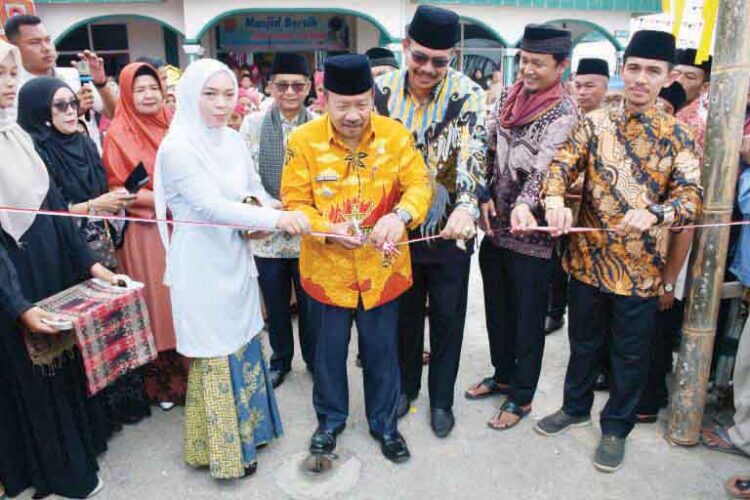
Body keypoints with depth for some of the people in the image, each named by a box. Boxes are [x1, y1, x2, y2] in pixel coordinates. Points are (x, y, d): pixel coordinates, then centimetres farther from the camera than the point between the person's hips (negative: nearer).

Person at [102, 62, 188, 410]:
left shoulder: (171, 126, 10)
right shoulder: (118, 134, -3)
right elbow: (118, 189, -8)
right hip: (145, 231, -4)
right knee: (157, 301, 2)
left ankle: (189, 375, 26)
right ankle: (162, 382, 19)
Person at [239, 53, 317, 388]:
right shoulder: (253, 124, 2)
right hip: (267, 232, 1)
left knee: (310, 302, 12)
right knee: (275, 304, 16)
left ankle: (314, 359, 34)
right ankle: (280, 360, 37)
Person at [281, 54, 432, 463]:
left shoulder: (395, 134, -6)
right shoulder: (303, 140, -8)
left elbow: (419, 185, -8)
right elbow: (294, 203, -6)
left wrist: (401, 215, -30)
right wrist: (328, 230, -24)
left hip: (382, 266, 1)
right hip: (327, 268, 0)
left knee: (382, 350, 14)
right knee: (329, 350, 16)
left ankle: (384, 422, 37)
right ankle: (331, 418, 41)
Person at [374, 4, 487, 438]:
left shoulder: (467, 94, -11)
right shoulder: (384, 90, -2)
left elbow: (473, 154, -24)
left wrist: (466, 206, -42)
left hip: (450, 227, -2)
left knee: (447, 317, 11)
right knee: (404, 312, 17)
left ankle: (442, 399, 31)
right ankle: (406, 385, 39)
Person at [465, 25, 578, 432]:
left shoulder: (563, 113, -12)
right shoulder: (509, 96, 6)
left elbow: (544, 168, -25)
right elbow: (486, 147, 6)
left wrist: (523, 206, -42)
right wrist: (484, 196, -6)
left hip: (531, 231, -6)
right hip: (495, 226, 6)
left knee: (528, 317, 8)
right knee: (497, 309, 19)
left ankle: (521, 396, 26)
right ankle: (503, 374, 41)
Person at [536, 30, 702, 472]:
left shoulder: (676, 136, -4)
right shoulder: (595, 123, 1)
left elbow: (692, 196, -12)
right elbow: (563, 164, -9)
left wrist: (653, 213, -34)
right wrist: (555, 200, -31)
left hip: (641, 266, -1)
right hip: (589, 257, 2)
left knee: (631, 353, 12)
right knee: (584, 341, 18)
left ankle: (616, 427, 33)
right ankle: (576, 407, 41)